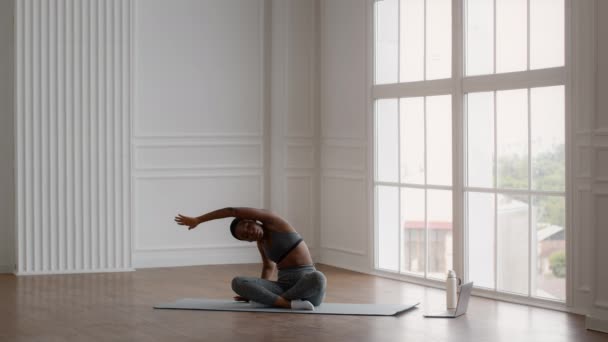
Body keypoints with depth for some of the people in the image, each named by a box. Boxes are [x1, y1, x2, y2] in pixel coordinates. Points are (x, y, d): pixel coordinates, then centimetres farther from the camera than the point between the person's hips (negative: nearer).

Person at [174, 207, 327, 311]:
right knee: (237, 282, -18)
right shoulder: (261, 243, 14)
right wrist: (255, 293, 26)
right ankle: (288, 302, -31)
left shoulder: (272, 221, -3)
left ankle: (270, 301, -24)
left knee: (317, 278, -44)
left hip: (307, 288, -5)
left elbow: (232, 211, -9)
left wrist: (197, 219, -2)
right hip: (284, 287, 5)